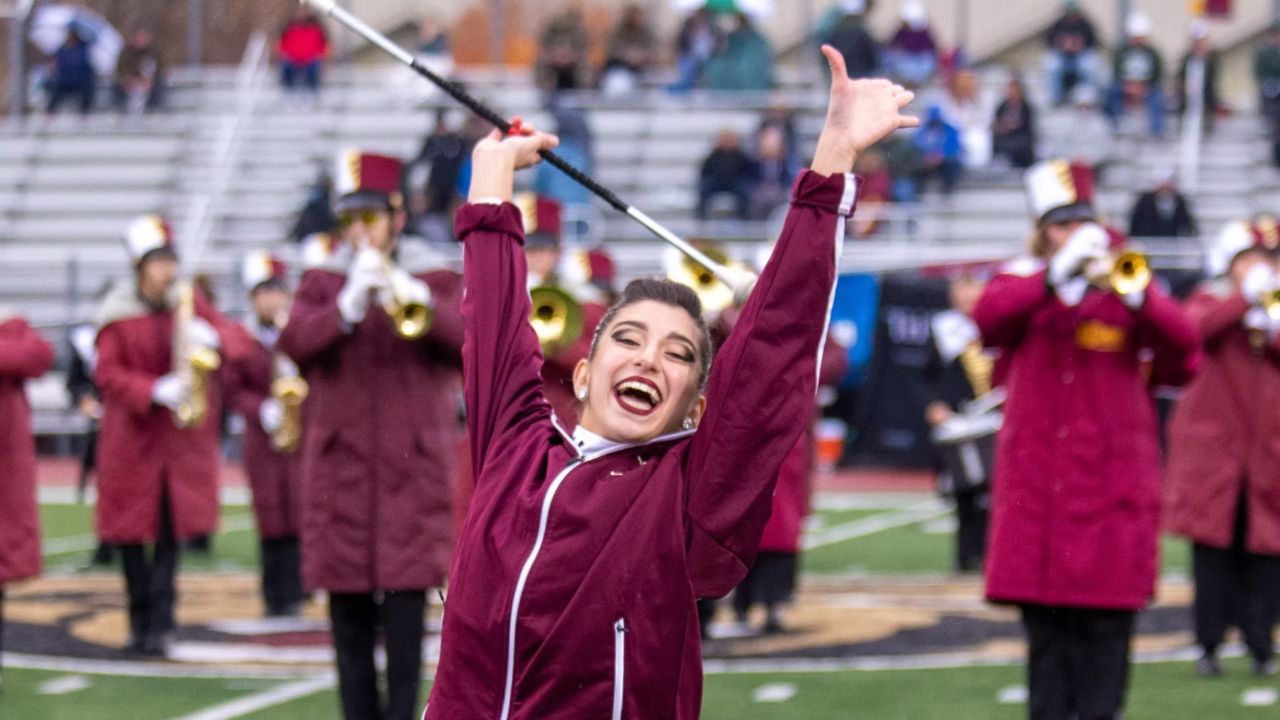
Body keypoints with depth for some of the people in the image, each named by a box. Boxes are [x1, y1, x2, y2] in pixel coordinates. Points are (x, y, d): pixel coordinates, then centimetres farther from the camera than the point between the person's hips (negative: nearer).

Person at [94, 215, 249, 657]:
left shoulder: (190, 302, 5)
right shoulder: (118, 314, -4)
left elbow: (238, 342, 3)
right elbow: (107, 373, -9)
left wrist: (212, 338, -20)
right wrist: (156, 390, -23)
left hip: (185, 437, 2)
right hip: (133, 436, -2)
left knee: (171, 533, -5)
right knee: (131, 531, 3)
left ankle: (160, 625, -5)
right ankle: (141, 620, 17)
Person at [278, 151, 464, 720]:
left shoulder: (436, 280, 8)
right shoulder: (322, 282, 11)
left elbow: (474, 338, -9)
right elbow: (294, 343, -6)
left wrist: (417, 299, -25)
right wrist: (347, 309, -23)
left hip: (413, 468, -2)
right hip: (341, 469, 2)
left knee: (405, 606, -8)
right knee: (350, 615, 4)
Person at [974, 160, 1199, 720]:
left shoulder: (1123, 283, 9)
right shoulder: (1021, 282, 9)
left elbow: (1182, 344, -5)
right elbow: (988, 318, -14)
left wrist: (1136, 296, -22)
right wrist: (1056, 276, -26)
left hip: (1113, 480, 0)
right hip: (1037, 480, 0)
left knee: (1106, 624, -4)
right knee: (1046, 627, 3)